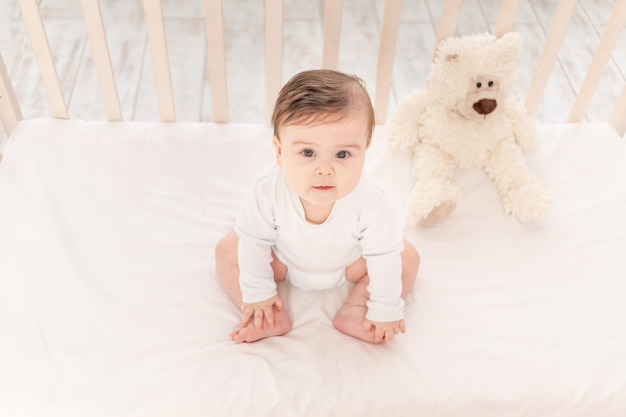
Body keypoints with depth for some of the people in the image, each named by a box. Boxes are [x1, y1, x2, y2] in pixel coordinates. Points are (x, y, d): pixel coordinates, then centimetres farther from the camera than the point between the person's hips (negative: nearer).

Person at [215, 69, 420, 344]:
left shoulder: (370, 202, -39)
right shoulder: (268, 191, -38)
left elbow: (384, 256, -25)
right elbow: (255, 240, -21)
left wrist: (385, 310, -16)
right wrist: (257, 293, -11)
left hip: (349, 263, 0)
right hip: (284, 260, 1)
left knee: (406, 257, -12)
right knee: (227, 251, -12)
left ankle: (355, 309, -8)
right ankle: (273, 319, -9)